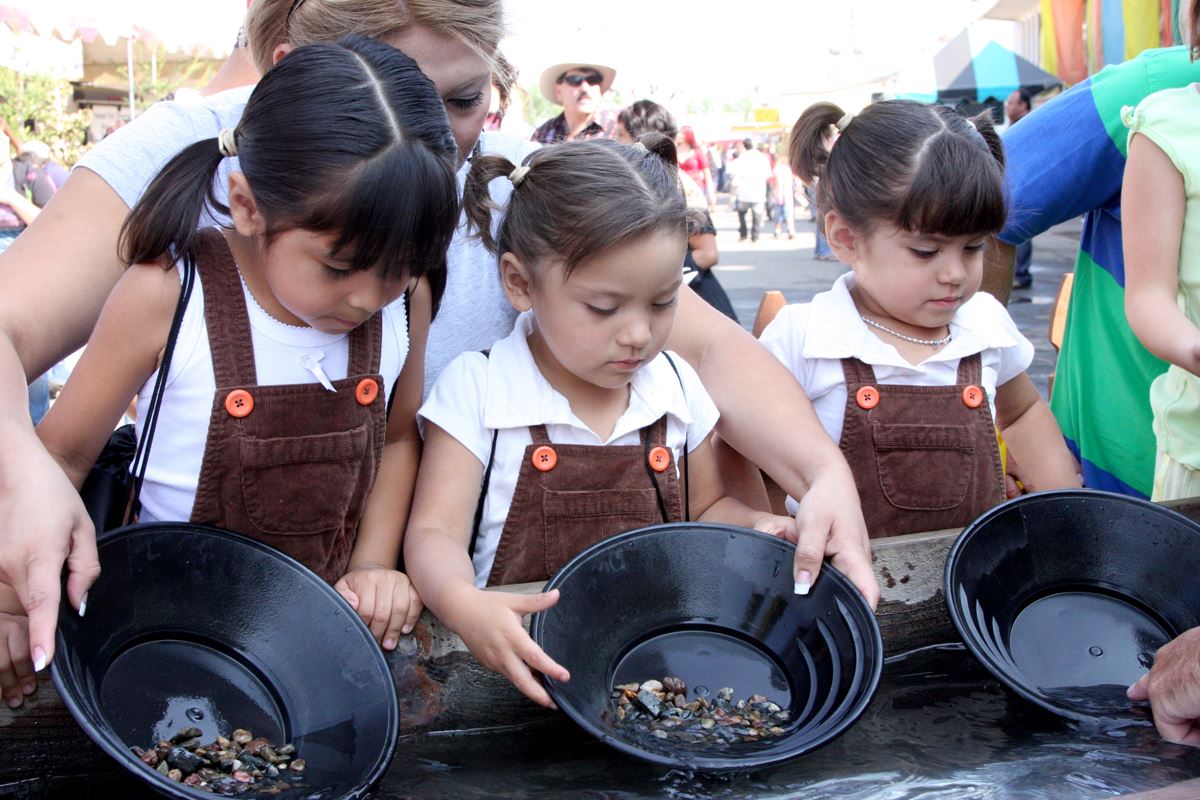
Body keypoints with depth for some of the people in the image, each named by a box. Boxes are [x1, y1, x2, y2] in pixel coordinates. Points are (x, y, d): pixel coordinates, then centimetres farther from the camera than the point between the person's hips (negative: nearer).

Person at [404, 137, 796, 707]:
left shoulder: (678, 387, 5)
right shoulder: (476, 389, -6)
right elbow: (436, 532, -9)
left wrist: (754, 527, -4)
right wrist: (463, 603, -32)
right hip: (528, 655, -4)